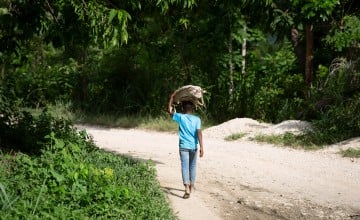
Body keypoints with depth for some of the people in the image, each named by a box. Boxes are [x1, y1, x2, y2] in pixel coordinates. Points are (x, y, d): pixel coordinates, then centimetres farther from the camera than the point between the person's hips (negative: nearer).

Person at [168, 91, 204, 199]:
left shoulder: (180, 117, -3)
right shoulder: (197, 119, -2)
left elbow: (170, 110, 8)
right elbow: (199, 133, -11)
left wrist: (172, 97, 14)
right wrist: (201, 147, -13)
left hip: (183, 146, -2)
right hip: (193, 146, 2)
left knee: (185, 167, -7)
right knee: (192, 166, 19)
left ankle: (187, 188, -23)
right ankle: (191, 186, 31)